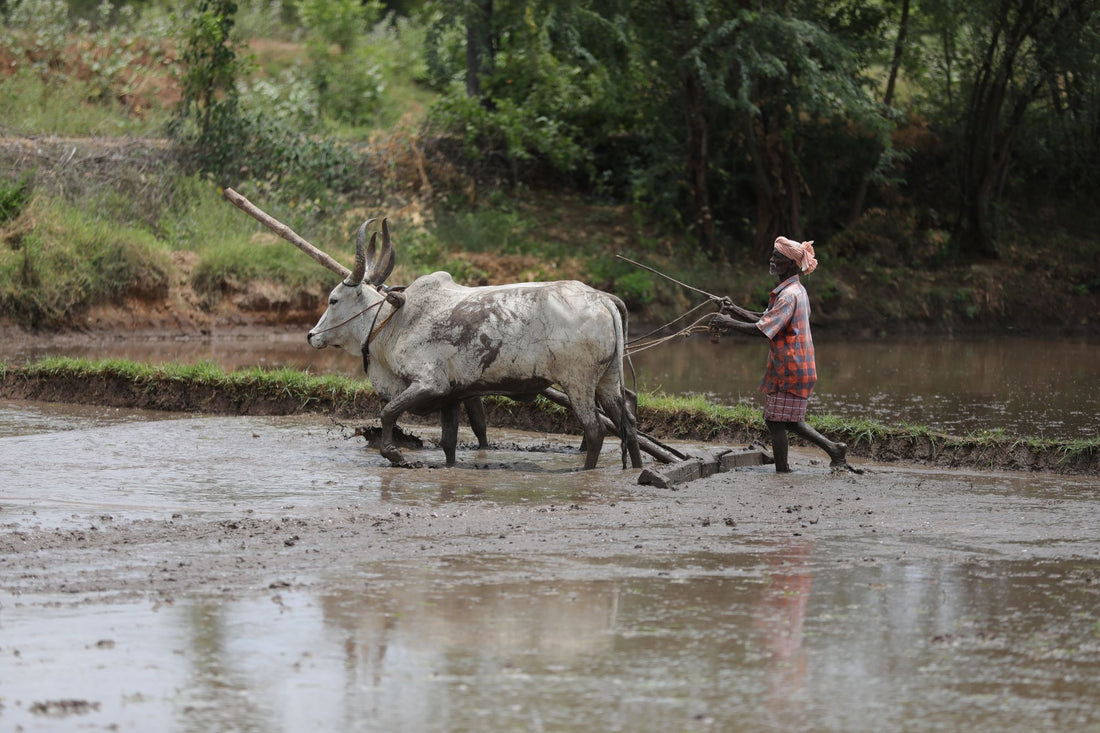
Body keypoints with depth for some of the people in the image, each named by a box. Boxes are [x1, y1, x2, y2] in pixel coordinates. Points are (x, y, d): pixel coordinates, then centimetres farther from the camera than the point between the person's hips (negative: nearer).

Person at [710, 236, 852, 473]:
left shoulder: (789, 295, -20)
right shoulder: (796, 291, 13)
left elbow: (762, 329, -25)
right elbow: (765, 320, 19)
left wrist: (728, 324, -16)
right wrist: (735, 310, 11)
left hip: (790, 370, -10)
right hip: (794, 367, 10)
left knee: (775, 421, -2)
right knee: (790, 421, 17)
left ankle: (782, 470, 3)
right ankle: (835, 449, 19)